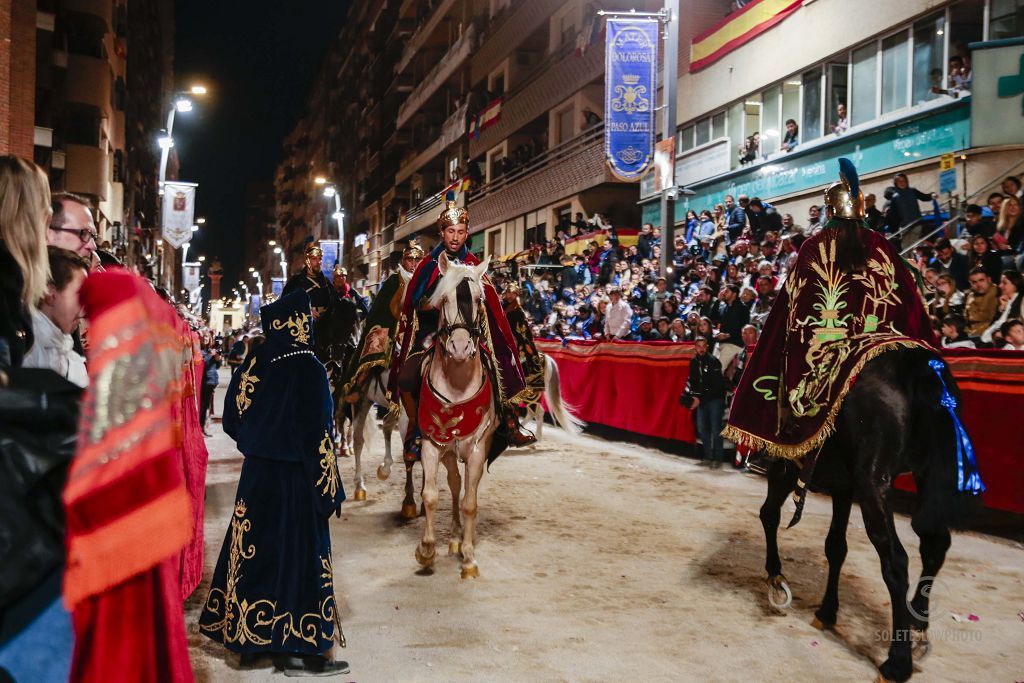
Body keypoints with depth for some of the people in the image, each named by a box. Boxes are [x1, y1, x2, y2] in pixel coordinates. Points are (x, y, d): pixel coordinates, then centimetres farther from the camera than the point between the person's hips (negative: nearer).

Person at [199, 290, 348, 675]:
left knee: (259, 551, 15)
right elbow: (318, 434, -18)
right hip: (296, 481, -6)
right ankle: (300, 648, 14)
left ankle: (252, 637, 26)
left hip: (257, 474, 6)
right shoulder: (308, 369, -18)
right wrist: (331, 489, -11)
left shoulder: (256, 363, 0)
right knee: (298, 554, 4)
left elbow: (233, 419, 7)